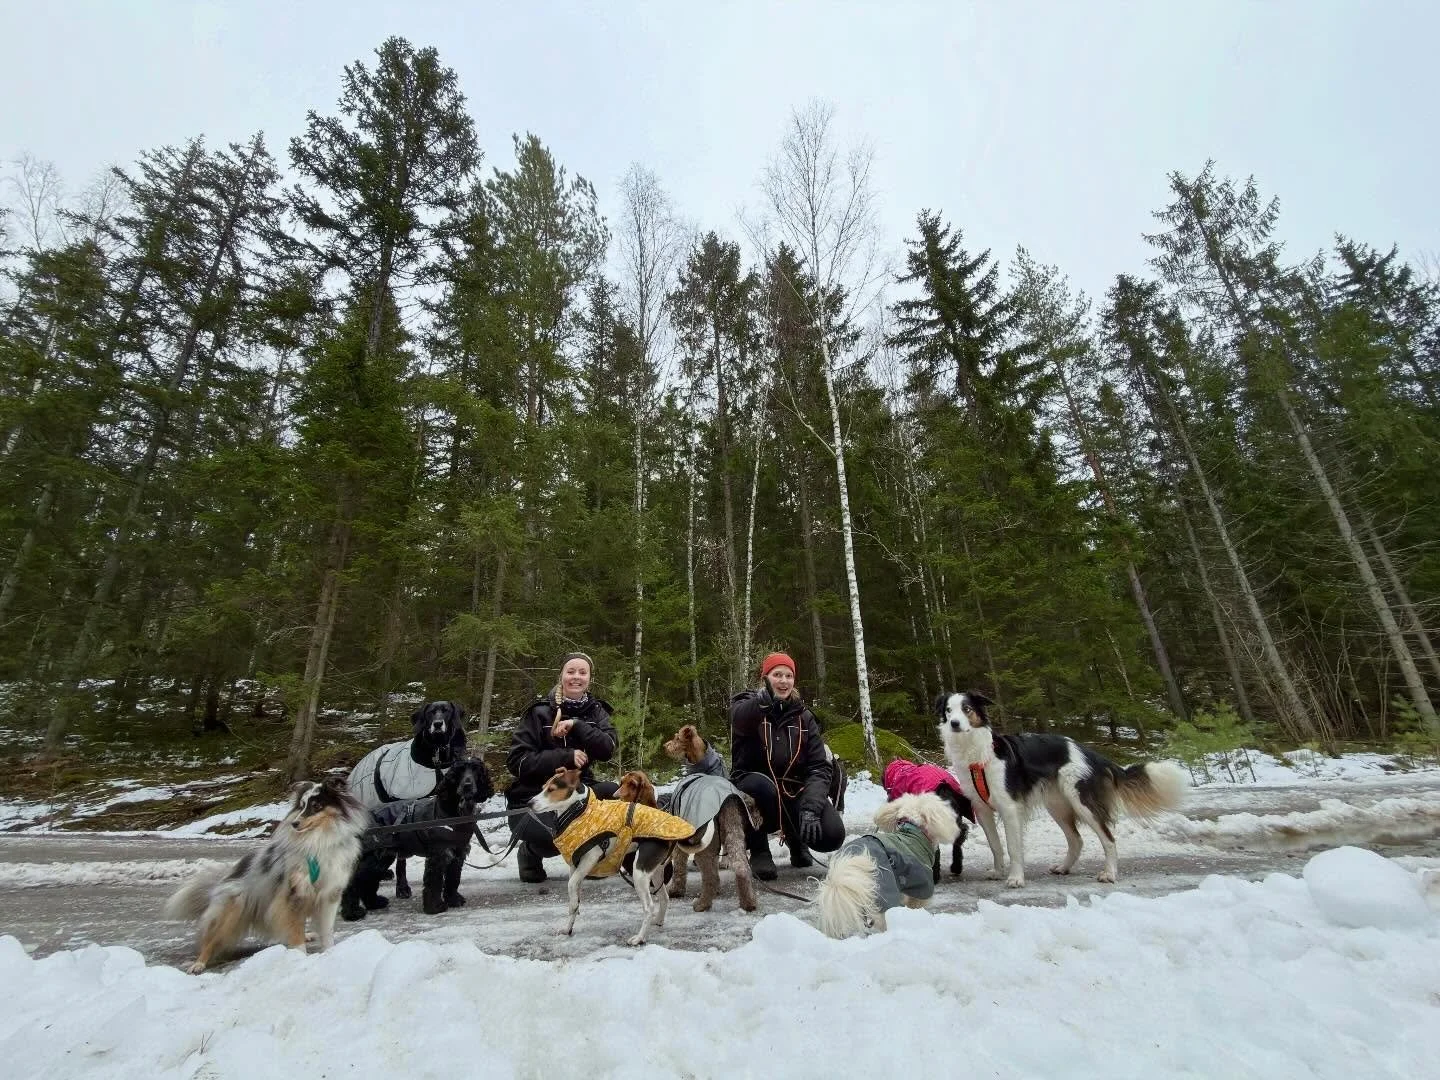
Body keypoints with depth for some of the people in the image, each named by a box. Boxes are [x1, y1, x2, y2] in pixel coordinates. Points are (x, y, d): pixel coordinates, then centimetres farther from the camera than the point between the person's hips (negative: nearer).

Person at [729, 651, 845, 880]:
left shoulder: (803, 717, 3)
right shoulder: (746, 708, -7)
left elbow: (819, 767, -5)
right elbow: (739, 720, -34)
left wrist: (810, 807, -24)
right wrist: (763, 701, -58)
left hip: (794, 791, 3)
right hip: (755, 789, -3)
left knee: (832, 835, -21)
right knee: (763, 787, -37)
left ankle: (794, 835, 15)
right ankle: (758, 849, -6)